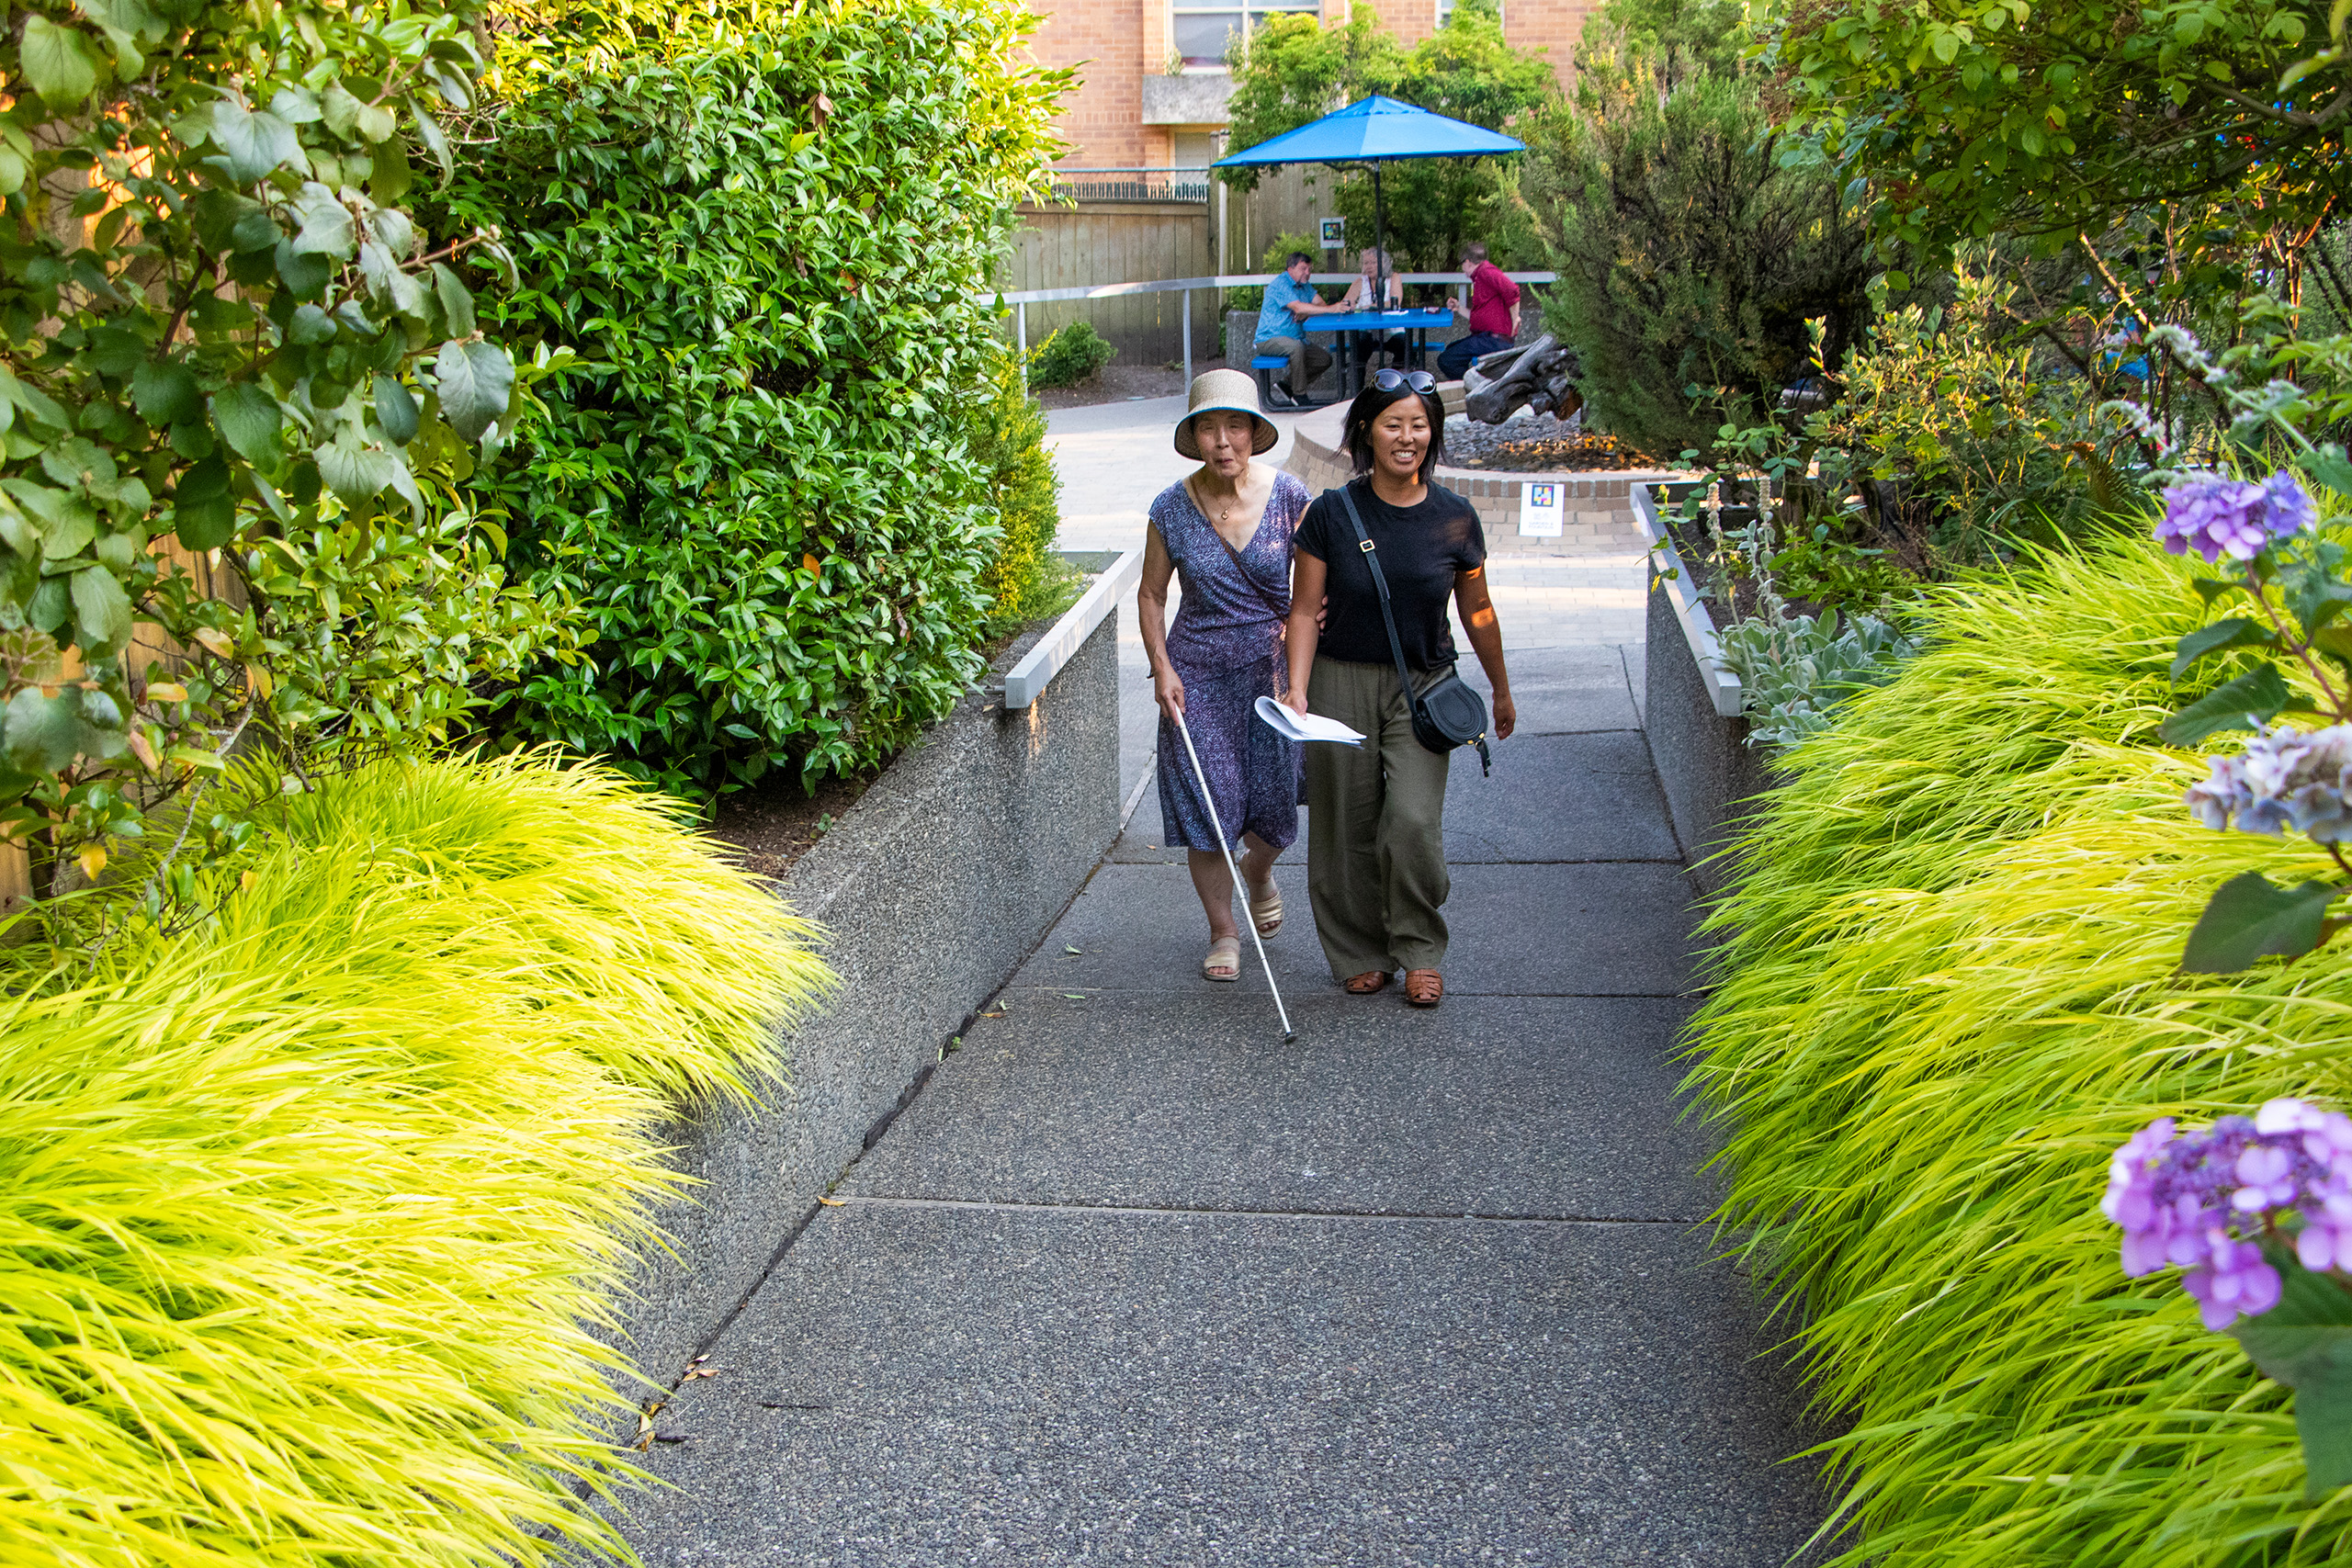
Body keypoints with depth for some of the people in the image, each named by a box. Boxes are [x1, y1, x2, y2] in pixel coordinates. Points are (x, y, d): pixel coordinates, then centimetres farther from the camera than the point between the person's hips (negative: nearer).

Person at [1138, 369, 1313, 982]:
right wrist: (1161, 667, -5)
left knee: (1274, 805, 5)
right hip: (1198, 673, 0)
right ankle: (1223, 931, 19)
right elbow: (1151, 594, 6)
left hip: (1273, 669, 0)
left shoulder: (1289, 496, -8)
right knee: (1208, 804, -1)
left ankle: (1259, 873, 42)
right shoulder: (1173, 508, -6)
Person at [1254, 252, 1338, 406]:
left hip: (1295, 339, 9)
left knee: (1325, 358, -4)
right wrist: (1331, 309, -38)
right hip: (1269, 340, -9)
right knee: (1296, 346, -38)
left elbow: (1320, 304, 3)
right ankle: (1299, 395, -28)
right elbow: (1298, 307, -30)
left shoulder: (1303, 285, 14)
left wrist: (1305, 313, -21)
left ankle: (1288, 385, 5)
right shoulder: (1280, 284, -15)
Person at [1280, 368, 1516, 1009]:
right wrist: (1297, 689, -14)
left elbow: (1478, 613, 10)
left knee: (1413, 821, -14)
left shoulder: (1454, 518, -2)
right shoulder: (1331, 514, -6)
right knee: (1348, 826, 5)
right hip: (1342, 682, 0)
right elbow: (1305, 608, -2)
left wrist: (1501, 691, 19)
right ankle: (1361, 954, 25)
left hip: (1423, 688, 0)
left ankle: (1419, 950, 8)